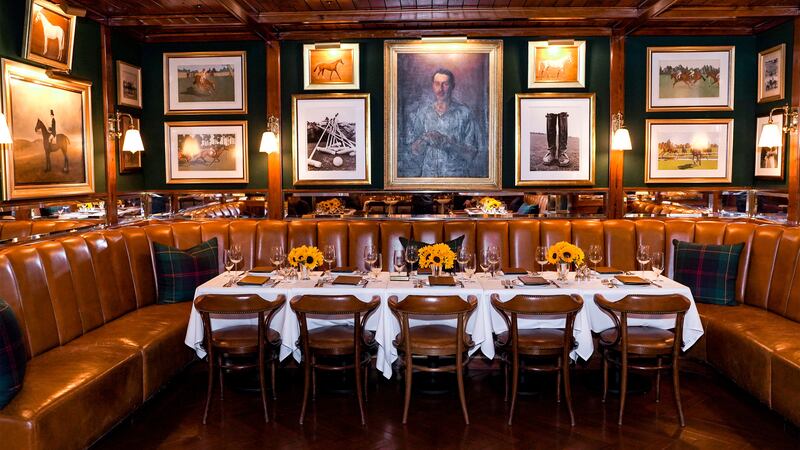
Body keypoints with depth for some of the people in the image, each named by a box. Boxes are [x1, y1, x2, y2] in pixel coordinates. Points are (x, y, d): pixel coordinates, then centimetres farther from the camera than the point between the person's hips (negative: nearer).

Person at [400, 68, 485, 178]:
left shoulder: (464, 113, 0)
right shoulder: (417, 111, 5)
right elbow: (411, 152, 5)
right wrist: (424, 140, -14)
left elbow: (471, 154, -1)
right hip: (426, 173, 2)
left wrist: (447, 143, -15)